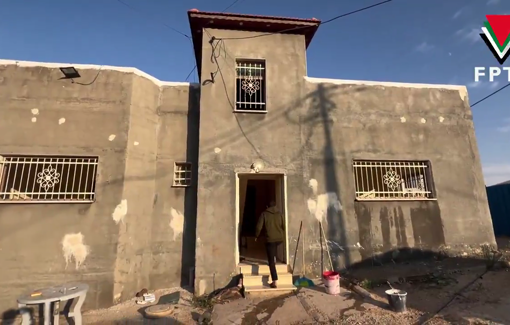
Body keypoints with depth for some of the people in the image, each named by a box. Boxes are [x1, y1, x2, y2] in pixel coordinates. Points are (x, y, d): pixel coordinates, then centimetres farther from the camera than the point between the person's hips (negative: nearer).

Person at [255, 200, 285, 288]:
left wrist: (256, 236, 13)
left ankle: (274, 281, -3)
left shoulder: (264, 214, -1)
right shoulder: (280, 214, 7)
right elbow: (284, 226, 12)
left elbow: (259, 227, -4)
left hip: (270, 239, -4)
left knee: (271, 261, 1)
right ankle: (274, 259, 45)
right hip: (280, 238, 4)